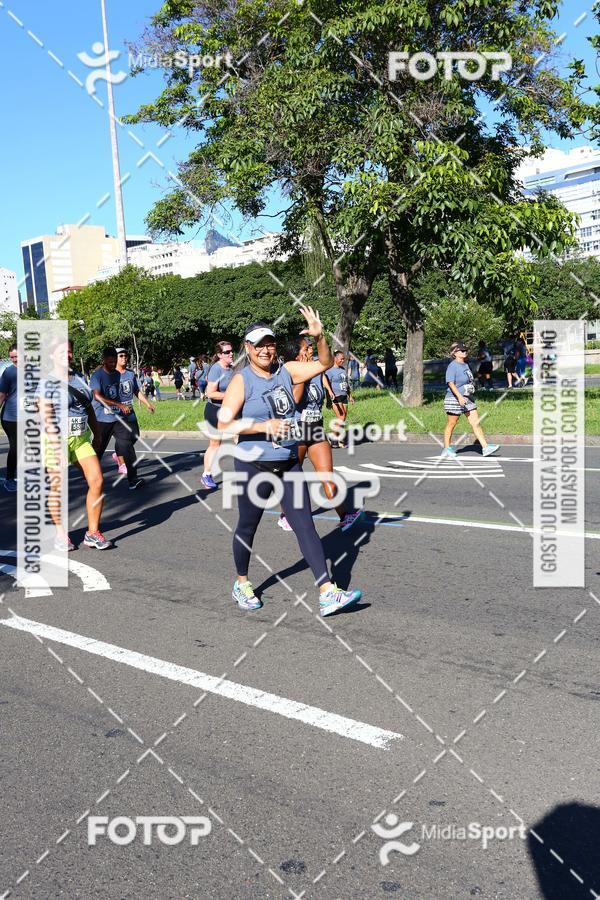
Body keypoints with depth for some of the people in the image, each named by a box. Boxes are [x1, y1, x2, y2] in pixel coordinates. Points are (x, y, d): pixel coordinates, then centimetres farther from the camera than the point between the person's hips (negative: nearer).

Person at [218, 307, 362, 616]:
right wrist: (263, 426, -26)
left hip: (289, 464, 4)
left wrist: (319, 337, -8)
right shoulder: (241, 381, -11)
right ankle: (241, 584, 34)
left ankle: (327, 593, -3)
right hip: (253, 466, -4)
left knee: (306, 526, -1)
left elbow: (324, 364, 10)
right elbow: (224, 424, -18)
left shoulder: (286, 372, 4)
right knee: (247, 527, 11)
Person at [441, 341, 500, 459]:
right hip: (455, 399, -8)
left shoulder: (465, 365, 13)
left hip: (467, 399, 8)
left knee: (476, 423, 2)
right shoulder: (452, 366, -13)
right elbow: (450, 383, -23)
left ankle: (485, 448, 0)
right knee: (451, 425, 4)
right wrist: (460, 397, -32)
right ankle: (447, 450, 16)